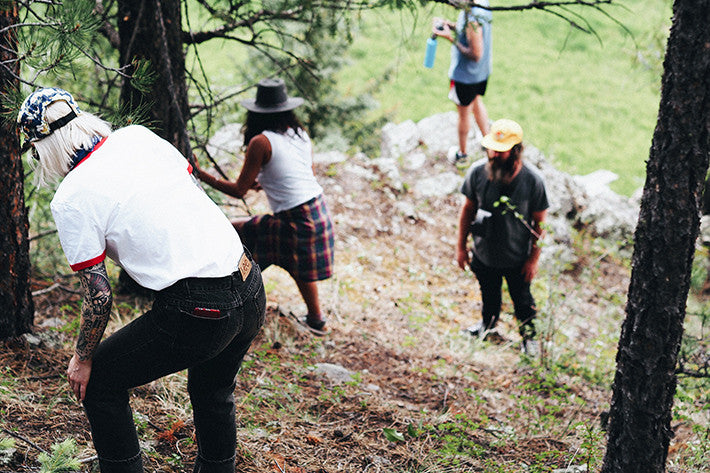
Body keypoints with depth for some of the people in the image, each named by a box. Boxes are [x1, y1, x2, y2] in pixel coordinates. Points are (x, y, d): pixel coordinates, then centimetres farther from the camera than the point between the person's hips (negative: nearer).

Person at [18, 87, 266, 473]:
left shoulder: (69, 201, -9)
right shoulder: (138, 136, 7)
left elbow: (99, 295, -7)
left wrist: (82, 359, 7)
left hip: (198, 316, -7)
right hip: (252, 294, 7)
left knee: (96, 380, 15)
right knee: (213, 393, 31)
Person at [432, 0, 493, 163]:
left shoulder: (472, 19, -36)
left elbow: (475, 55, -30)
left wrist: (451, 38, -29)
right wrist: (450, 25, -2)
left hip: (466, 74, -8)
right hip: (482, 71, 9)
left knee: (463, 113, 14)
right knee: (477, 104, 30)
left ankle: (462, 153, 35)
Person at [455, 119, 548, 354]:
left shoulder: (532, 180, -27)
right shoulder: (477, 172, -22)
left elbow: (539, 222, -14)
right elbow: (468, 209, -6)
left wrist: (534, 259, -9)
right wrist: (461, 247, 0)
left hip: (517, 258, -2)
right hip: (484, 253, 2)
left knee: (522, 300, 23)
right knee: (488, 293, 30)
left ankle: (529, 333, 52)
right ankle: (489, 320, 62)